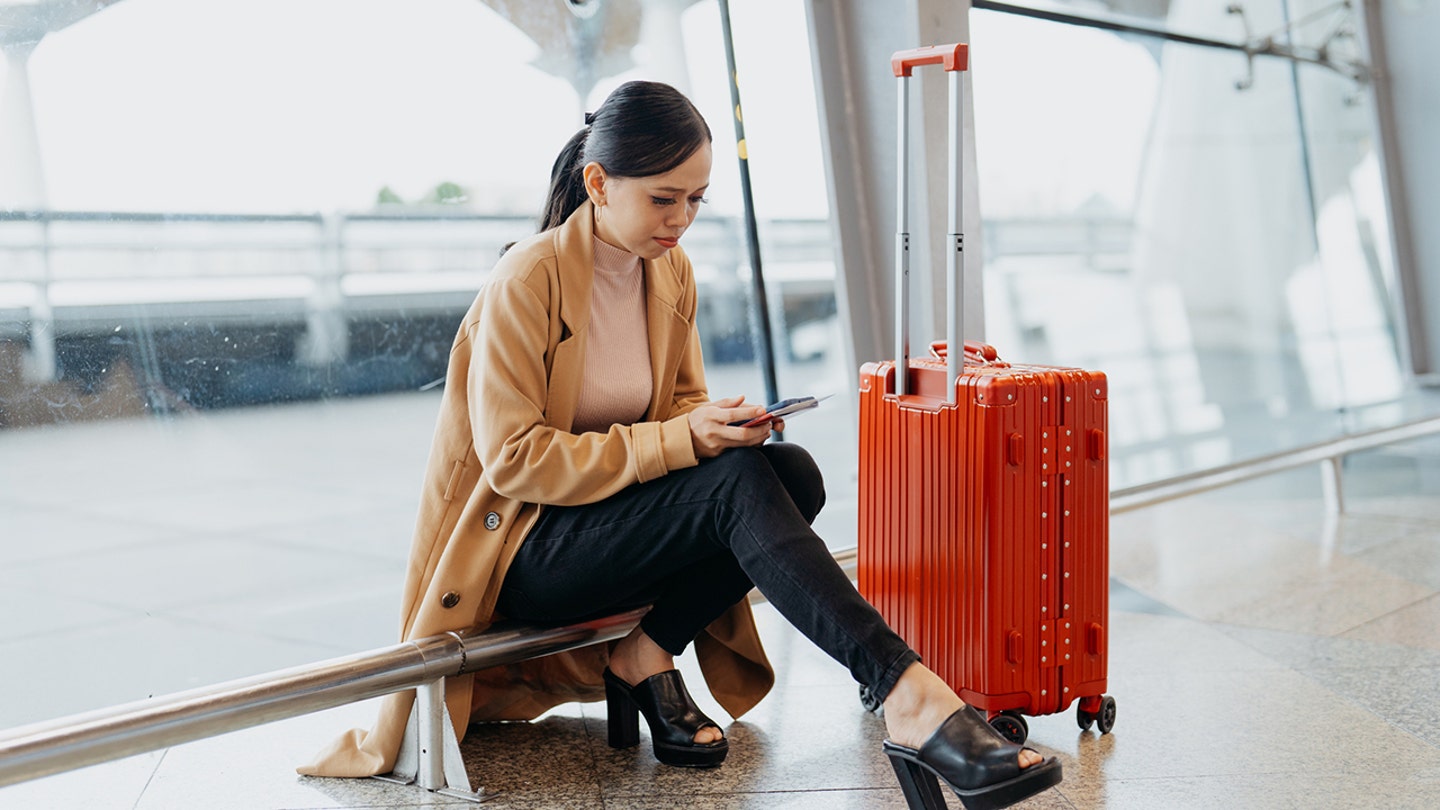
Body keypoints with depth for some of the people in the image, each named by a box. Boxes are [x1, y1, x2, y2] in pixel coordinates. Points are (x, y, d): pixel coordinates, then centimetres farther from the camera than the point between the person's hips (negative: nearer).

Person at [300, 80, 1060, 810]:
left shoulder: (674, 273, 3)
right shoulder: (527, 279, -17)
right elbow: (512, 459, -20)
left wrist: (716, 422, -12)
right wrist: (680, 440, -27)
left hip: (620, 521, 7)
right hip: (520, 551, -7)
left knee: (793, 472, -20)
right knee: (740, 484, -31)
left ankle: (644, 658, -13)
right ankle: (910, 699, -39)